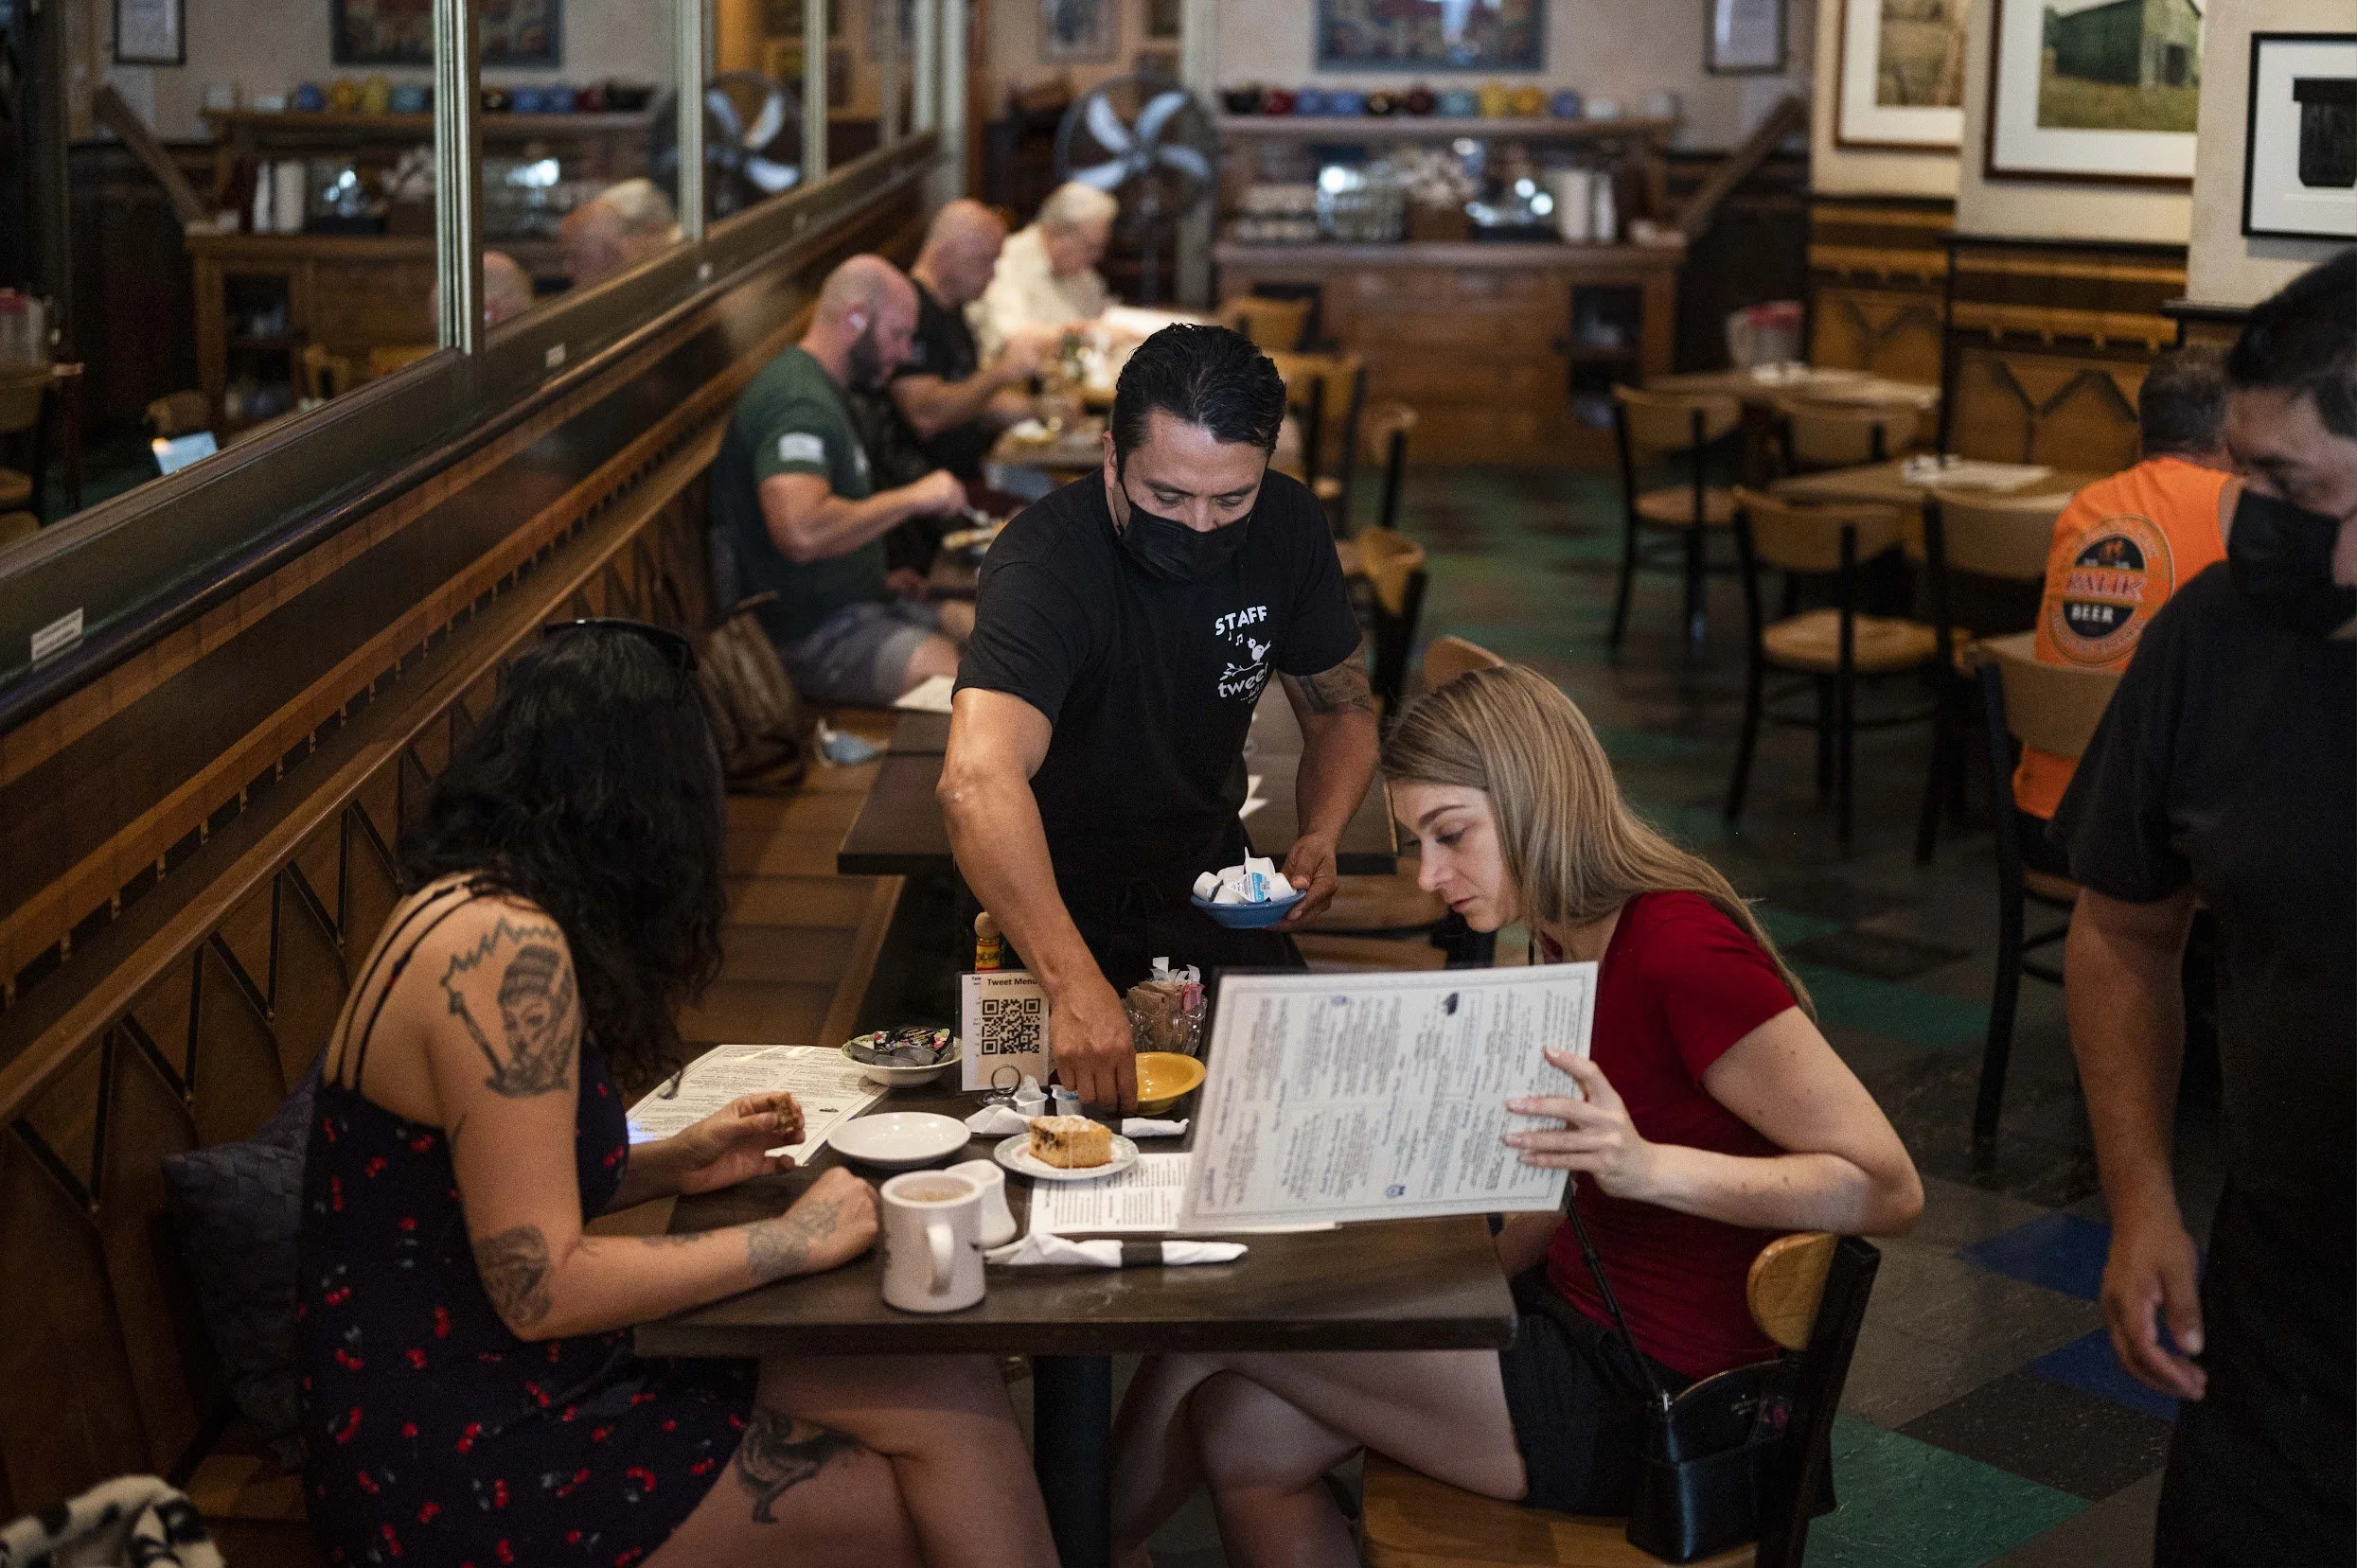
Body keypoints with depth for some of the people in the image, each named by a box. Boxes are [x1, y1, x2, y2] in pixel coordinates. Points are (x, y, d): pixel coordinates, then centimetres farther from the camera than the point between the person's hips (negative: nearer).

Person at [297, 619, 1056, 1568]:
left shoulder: (469, 908, 8)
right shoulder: (504, 948, -21)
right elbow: (539, 1289, -22)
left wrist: (671, 1165, 11)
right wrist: (793, 1240, -13)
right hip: (458, 1475, -8)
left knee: (956, 1405, -3)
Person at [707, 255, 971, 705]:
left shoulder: (820, 390, 18)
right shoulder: (797, 400, -18)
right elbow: (801, 531, -32)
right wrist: (911, 499, -21)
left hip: (857, 605, 11)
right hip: (815, 634, -11)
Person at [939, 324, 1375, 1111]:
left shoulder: (1287, 526, -14)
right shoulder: (1044, 564, -34)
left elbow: (1341, 709, 1)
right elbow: (977, 782, -50)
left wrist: (1320, 837, -21)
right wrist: (1074, 983, -63)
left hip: (1207, 875, 5)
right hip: (1053, 899, -5)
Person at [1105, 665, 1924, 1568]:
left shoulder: (1683, 951, -22)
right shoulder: (1574, 936, 6)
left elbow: (1888, 1191, -24)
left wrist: (1648, 1166, -36)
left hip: (1653, 1399, -8)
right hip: (1575, 1317, 8)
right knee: (1244, 1436, -6)